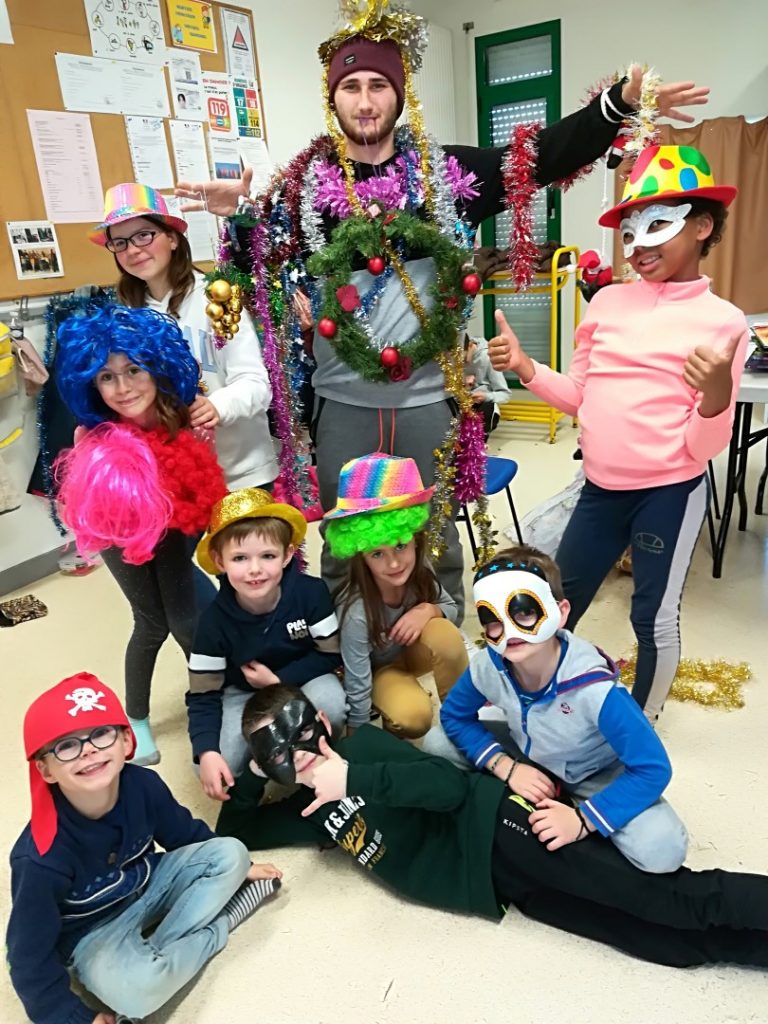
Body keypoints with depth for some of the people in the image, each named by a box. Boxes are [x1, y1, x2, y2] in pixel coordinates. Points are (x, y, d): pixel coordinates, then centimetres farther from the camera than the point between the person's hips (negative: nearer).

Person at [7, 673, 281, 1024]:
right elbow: (31, 959, -20)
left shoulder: (142, 785, -22)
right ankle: (220, 925, -7)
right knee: (134, 989, -34)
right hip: (94, 931, -4)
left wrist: (239, 867, 11)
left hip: (148, 882, 5)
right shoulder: (42, 860, -34)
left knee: (231, 853, -10)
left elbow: (186, 835, 0)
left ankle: (150, 954, -10)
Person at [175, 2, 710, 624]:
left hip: (428, 398, 0)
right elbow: (264, 274, 0)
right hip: (342, 401, 0)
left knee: (437, 538, 17)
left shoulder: (448, 173, 2)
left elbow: (542, 156, -1)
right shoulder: (304, 184, 2)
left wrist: (621, 104, -13)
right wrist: (243, 217, -19)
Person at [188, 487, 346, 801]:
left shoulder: (311, 593, -26)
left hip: (302, 677, 0)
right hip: (243, 692, 1)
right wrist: (207, 752, -35)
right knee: (215, 769, -19)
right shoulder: (214, 620, -24)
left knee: (331, 705, -34)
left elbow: (331, 655, -14)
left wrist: (278, 680, -23)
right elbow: (203, 696, -18)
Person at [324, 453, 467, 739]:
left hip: (411, 650, 4)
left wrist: (428, 610, -29)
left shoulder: (419, 571, -25)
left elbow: (451, 608, -6)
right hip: (378, 667, -3)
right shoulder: (357, 614, -37)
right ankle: (393, 720, 6)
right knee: (413, 717, -32)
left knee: (444, 632, -29)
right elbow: (357, 689, -26)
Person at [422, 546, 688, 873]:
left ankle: (576, 806, -1)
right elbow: (454, 718, -7)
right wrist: (506, 768, -20)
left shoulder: (594, 688, -39)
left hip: (593, 773, -4)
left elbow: (653, 769, -31)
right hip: (527, 755, 4)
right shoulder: (488, 667, -26)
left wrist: (582, 820, -34)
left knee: (662, 850, -28)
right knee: (437, 742, -9)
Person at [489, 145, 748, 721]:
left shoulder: (723, 321, -8)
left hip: (670, 492, -4)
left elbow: (705, 448, -9)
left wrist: (718, 393, -29)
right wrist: (525, 369, -4)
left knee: (655, 617, 9)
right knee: (557, 604, 16)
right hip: (601, 487, 4)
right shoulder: (608, 301, 4)